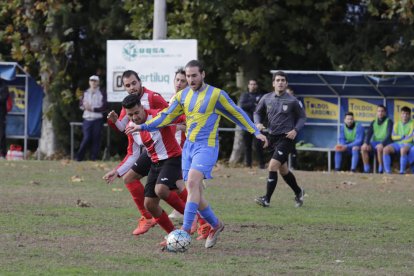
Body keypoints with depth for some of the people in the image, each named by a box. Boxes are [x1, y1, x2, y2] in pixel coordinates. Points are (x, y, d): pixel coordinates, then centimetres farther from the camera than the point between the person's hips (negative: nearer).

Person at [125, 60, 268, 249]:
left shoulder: (216, 94, -4)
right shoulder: (182, 95, 9)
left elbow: (237, 114, 3)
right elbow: (166, 117, 11)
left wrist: (256, 132, 1)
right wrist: (143, 127, 1)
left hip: (207, 146, -6)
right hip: (189, 146, 6)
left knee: (192, 183, -23)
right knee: (194, 192, 4)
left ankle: (185, 231, -27)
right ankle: (216, 225, 25)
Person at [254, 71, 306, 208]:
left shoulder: (292, 101, -6)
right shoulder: (266, 98, 5)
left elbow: (302, 117, 4)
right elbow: (257, 112, 18)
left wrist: (295, 130, -11)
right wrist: (258, 123, -3)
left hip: (286, 138, -5)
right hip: (272, 137, 5)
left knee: (273, 166, -17)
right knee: (283, 170, 15)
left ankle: (267, 199, -13)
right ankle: (298, 192, 37)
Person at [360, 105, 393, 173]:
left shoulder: (389, 121, -1)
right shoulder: (374, 122, 14)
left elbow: (389, 134, -12)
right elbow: (368, 134, 7)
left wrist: (382, 144, -28)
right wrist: (366, 143, -14)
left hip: (385, 142, -5)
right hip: (375, 142, 5)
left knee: (379, 148, -38)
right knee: (363, 148, -22)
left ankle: (381, 169, -30)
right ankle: (366, 169, -20)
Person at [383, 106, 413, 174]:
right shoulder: (397, 123, 13)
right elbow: (393, 137, 6)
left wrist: (399, 138, -5)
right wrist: (403, 136, -7)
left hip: (407, 144, -5)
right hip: (397, 144, 5)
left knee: (403, 150, -40)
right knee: (386, 149, -24)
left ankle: (402, 171, -35)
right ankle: (387, 171, -24)